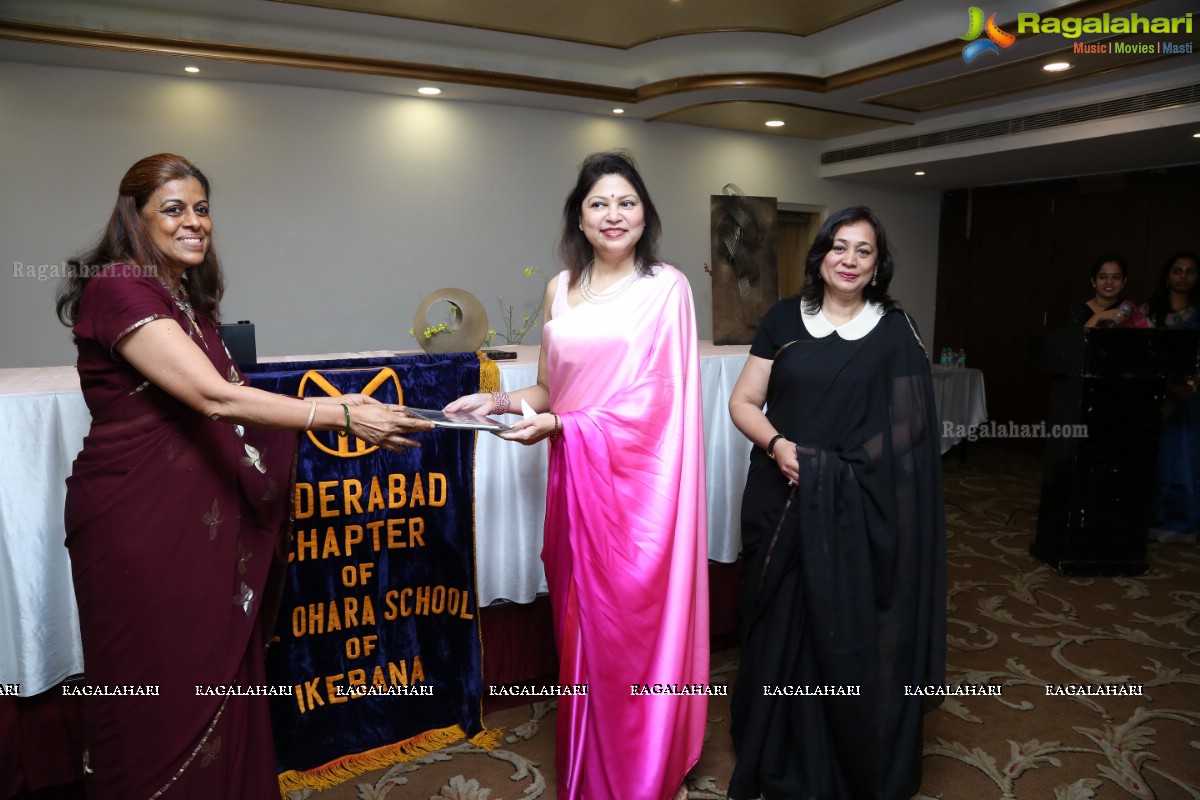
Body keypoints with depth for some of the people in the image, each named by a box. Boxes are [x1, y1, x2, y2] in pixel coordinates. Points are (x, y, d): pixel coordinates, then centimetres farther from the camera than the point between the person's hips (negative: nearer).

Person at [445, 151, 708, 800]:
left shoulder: (665, 287, -4)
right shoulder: (561, 289, 10)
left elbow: (656, 395, -11)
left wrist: (561, 424, -17)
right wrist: (499, 401, -3)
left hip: (639, 479, -4)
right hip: (575, 478, 4)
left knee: (640, 622, 6)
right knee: (582, 624, 13)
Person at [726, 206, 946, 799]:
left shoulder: (895, 331, 2)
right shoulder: (784, 319, 4)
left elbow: (909, 430, 3)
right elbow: (743, 402, 3)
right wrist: (776, 444, -16)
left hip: (857, 511, -1)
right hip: (784, 502, 1)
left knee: (851, 636, 6)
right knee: (782, 630, 9)